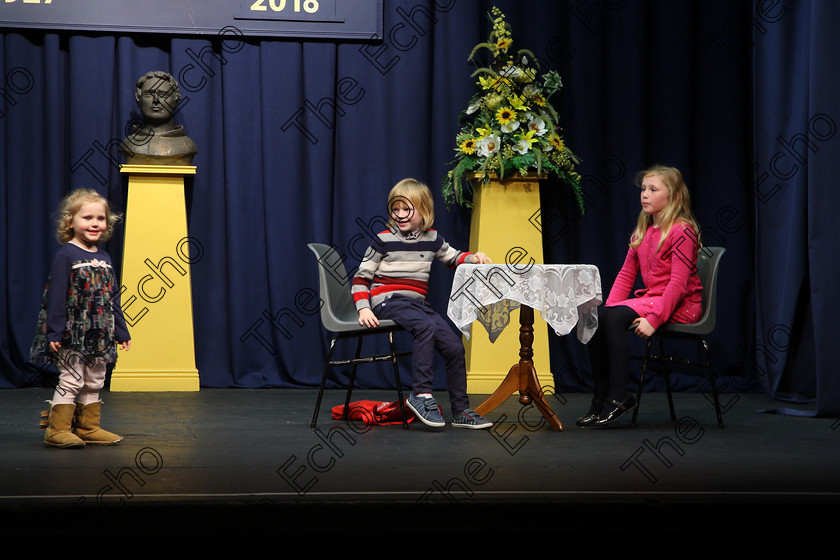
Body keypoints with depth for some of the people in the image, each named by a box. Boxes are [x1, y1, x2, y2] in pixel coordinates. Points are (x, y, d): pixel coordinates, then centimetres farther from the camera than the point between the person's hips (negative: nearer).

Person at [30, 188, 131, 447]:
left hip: (99, 335, 7)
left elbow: (113, 298, 16)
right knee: (71, 380, -7)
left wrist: (121, 331, 14)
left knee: (94, 383, 10)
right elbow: (56, 297, -12)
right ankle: (57, 430, -1)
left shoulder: (104, 258, 11)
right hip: (72, 334, -7)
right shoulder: (65, 256, -9)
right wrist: (54, 332, -17)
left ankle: (88, 428, 18)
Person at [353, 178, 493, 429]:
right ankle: (421, 394, -31)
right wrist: (363, 308, -15)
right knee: (426, 326, -34)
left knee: (454, 346, -9)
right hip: (388, 302, -5)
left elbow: (453, 257, 28)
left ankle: (460, 411, 2)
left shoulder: (432, 239, 11)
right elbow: (360, 278, -1)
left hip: (417, 302, 5)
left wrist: (473, 258, 7)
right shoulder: (384, 240, -2)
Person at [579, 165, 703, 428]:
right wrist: (609, 307, -2)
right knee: (595, 318, -14)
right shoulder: (642, 231, 15)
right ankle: (601, 397, -11)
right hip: (651, 298, 8)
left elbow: (679, 283, -19)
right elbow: (626, 274, 13)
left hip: (681, 306, -8)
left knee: (615, 319, -28)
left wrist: (654, 318, -26)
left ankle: (618, 397, -23)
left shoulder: (682, 231, -11)